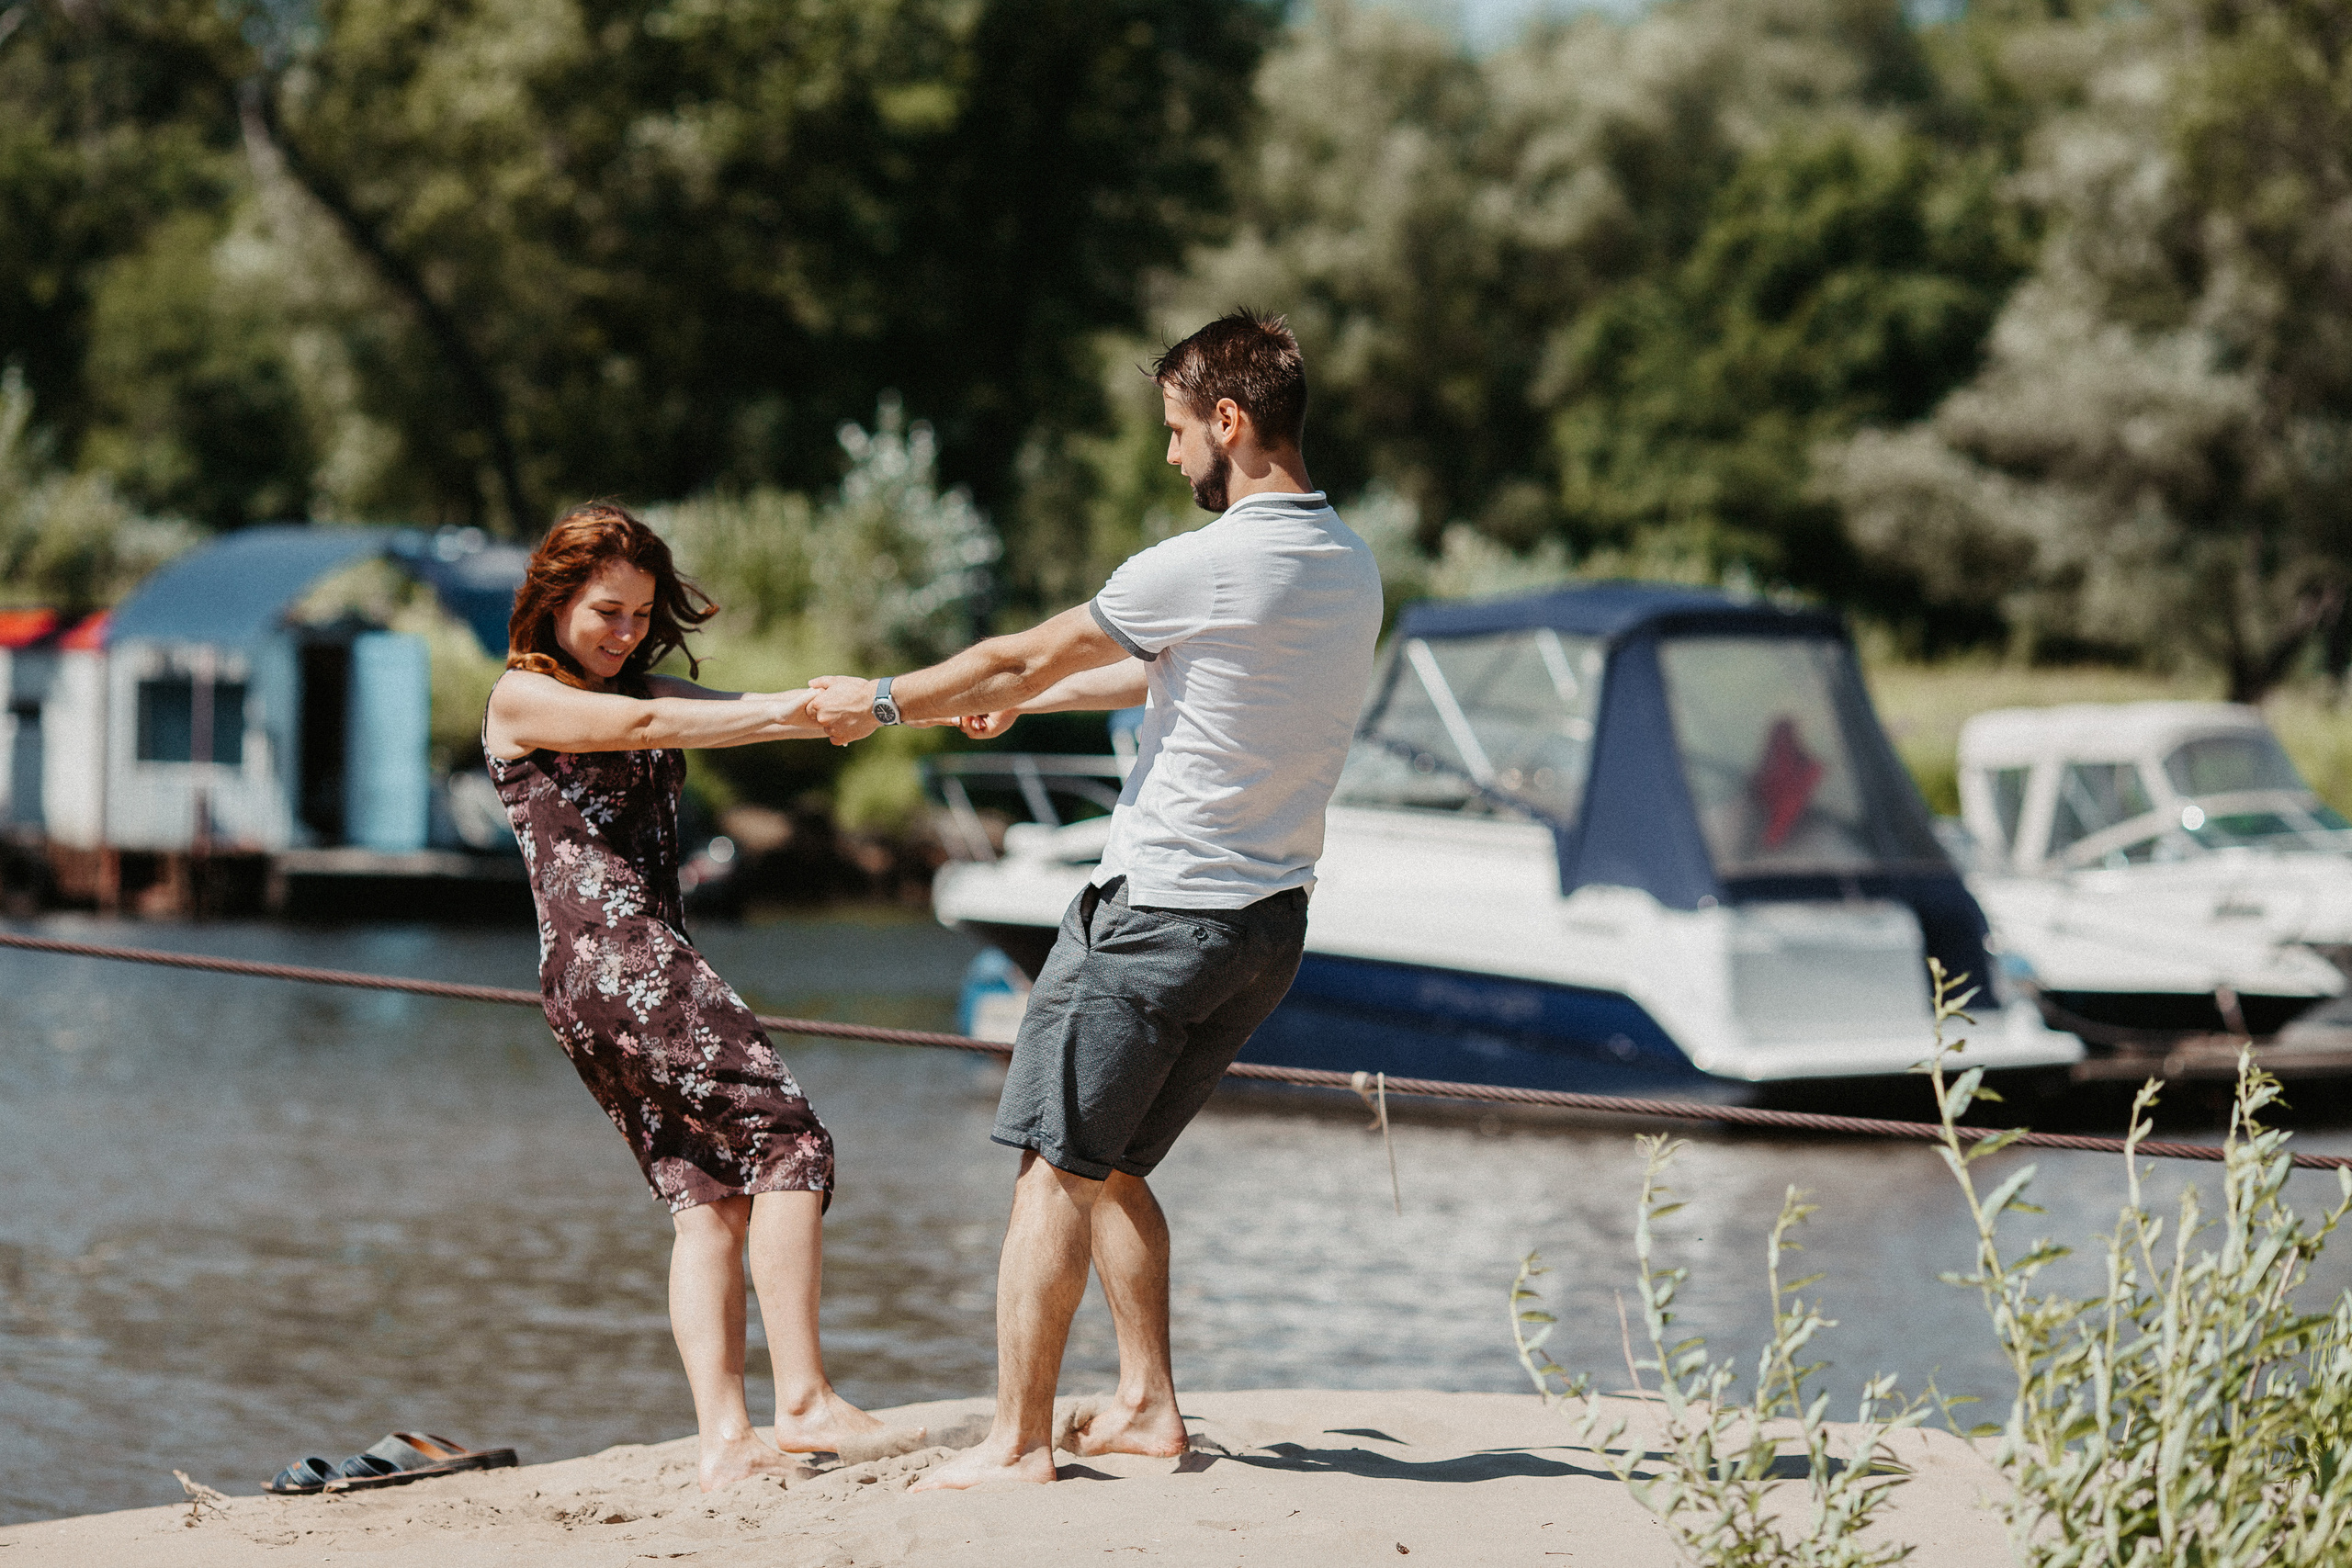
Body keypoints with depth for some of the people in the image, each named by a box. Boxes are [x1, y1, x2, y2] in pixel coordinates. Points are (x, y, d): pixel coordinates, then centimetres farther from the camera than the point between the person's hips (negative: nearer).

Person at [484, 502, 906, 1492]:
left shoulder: (644, 687, 25)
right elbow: (641, 727, -15)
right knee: (786, 1140, -15)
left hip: (648, 960, 8)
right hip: (607, 956, -8)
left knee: (709, 1197, -2)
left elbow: (747, 713, 11)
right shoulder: (522, 698, 2)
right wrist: (795, 710, -22)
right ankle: (802, 1401, -21)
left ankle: (727, 1443, -10)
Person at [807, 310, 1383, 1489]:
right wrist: (1026, 700, 32)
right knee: (1112, 1165, 19)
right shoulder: (1351, 571, 8)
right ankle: (1146, 1404, 19)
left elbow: (1021, 656, -5)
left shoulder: (1206, 568, -17)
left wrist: (884, 702, 11)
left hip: (1157, 910, -8)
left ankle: (1017, 1438, -1)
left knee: (1056, 1169, -1)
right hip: (1271, 921, 8)